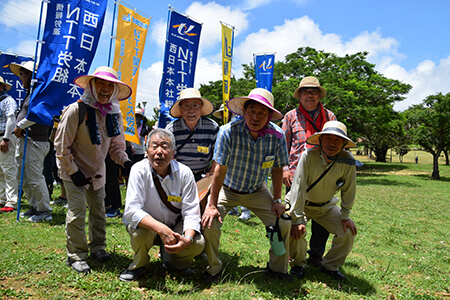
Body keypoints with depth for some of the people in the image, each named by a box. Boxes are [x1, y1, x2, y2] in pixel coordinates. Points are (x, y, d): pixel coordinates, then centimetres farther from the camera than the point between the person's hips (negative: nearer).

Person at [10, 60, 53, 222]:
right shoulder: (30, 92, 19)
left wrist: (20, 125, -16)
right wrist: (19, 129, 11)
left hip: (35, 142, -11)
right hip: (23, 140, 11)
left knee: (35, 178, -5)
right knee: (23, 178, 16)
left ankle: (45, 211, 7)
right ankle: (35, 207, 27)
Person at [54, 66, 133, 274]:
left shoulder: (115, 114, -3)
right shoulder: (76, 110, -21)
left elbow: (116, 145, 5)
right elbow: (61, 145, -16)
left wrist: (126, 162, -15)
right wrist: (73, 172, -16)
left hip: (97, 171, 6)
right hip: (74, 171, -6)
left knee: (98, 210, 13)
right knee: (77, 212, -9)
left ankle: (97, 248, 30)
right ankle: (75, 256, 7)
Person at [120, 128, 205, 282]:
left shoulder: (184, 173, -16)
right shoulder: (139, 170, -21)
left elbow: (191, 212, -16)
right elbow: (131, 211, -29)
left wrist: (187, 239, -36)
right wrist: (161, 229, -43)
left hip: (175, 226, 2)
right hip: (147, 224, -2)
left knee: (198, 243, -22)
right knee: (140, 232, -34)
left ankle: (173, 261, 13)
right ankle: (139, 265, 1)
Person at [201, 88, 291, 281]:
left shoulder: (277, 136, -18)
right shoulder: (229, 132, -26)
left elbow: (278, 169, -4)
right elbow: (220, 169, -22)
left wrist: (277, 200, -4)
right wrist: (212, 205, -19)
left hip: (257, 191, 3)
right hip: (227, 189, -2)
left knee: (283, 223, -7)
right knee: (209, 223, -19)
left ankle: (277, 267, 19)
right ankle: (213, 269, 9)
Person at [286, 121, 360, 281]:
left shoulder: (348, 161, -20)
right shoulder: (309, 155, -30)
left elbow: (349, 190, -6)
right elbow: (298, 187, -29)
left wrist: (345, 216, -4)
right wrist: (297, 219, -29)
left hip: (327, 206, 4)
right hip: (301, 203, -3)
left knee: (348, 232, -8)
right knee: (296, 230, -25)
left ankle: (330, 266, 18)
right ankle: (298, 264, 7)